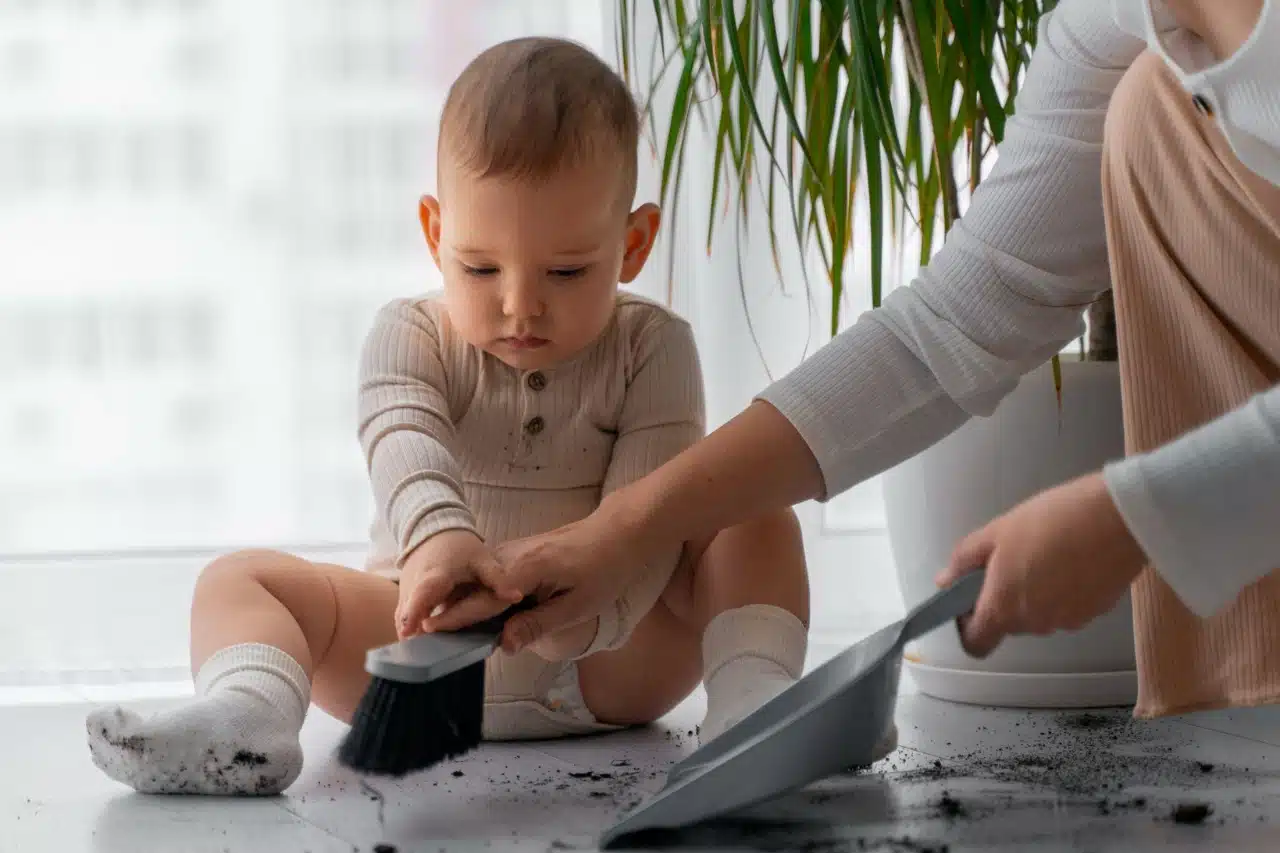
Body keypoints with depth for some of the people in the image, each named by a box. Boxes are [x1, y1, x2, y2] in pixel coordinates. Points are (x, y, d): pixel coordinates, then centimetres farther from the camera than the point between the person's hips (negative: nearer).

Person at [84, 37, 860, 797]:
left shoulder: (652, 349, -2)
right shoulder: (411, 337, -2)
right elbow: (405, 443, -25)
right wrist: (436, 537, -49)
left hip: (609, 660, 0)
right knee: (242, 579, -17)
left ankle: (752, 698, -35)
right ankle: (247, 717, -49)